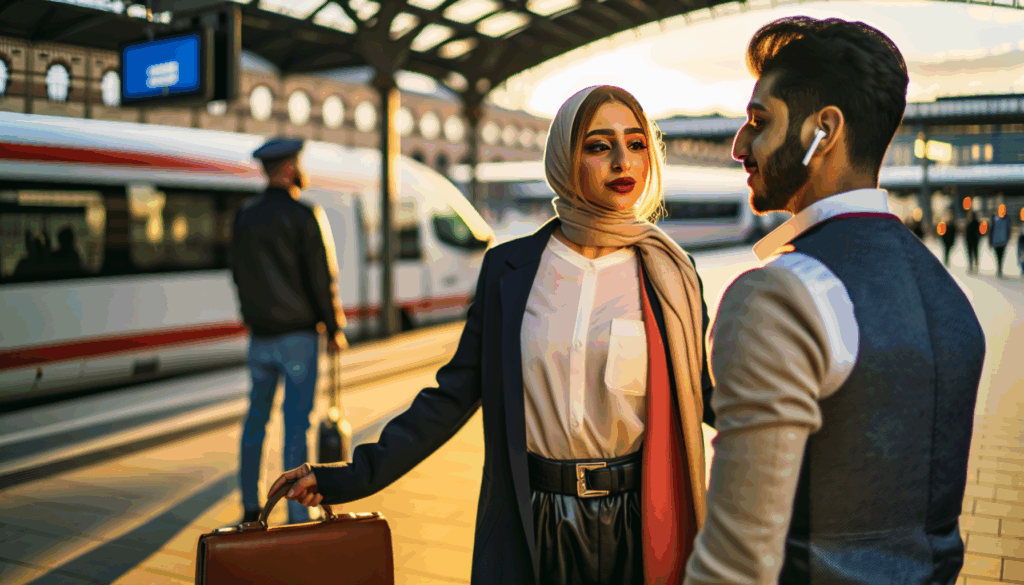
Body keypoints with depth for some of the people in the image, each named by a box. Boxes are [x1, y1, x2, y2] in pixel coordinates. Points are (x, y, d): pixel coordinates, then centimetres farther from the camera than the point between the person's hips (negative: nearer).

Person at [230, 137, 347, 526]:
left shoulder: (244, 217, 7)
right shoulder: (306, 215, -11)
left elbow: (238, 273, 13)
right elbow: (322, 278, -13)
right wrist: (334, 329, -3)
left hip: (259, 336, 6)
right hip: (297, 334, -5)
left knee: (257, 416, 17)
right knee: (296, 421, -1)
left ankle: (250, 505, 26)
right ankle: (297, 515, 4)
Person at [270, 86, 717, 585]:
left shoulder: (669, 272, -1)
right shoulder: (508, 268, -1)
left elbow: (700, 396, 5)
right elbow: (455, 393, 1)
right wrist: (359, 473, -3)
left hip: (635, 524, 0)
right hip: (529, 530, 0)